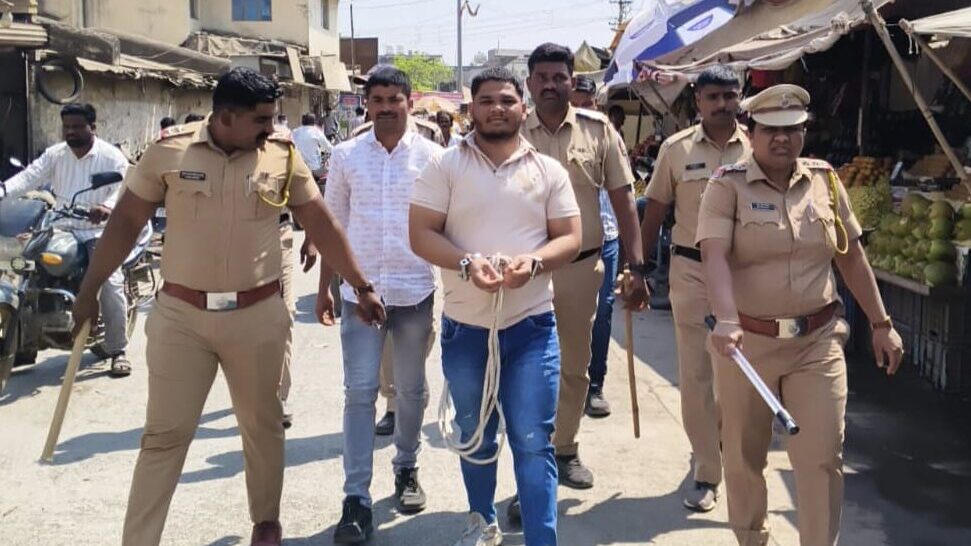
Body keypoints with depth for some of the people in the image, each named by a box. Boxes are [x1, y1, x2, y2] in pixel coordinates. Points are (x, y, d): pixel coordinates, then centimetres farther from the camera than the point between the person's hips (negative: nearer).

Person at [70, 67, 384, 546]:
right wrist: (88, 290, 4)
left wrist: (362, 287, 3)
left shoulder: (283, 157, -2)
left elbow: (322, 225, 3)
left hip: (258, 315, 1)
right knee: (164, 435, 4)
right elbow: (126, 222, 3)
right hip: (180, 315, -1)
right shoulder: (169, 151, -5)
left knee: (262, 425, 15)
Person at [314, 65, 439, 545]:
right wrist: (324, 288, 9)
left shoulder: (430, 155, 0)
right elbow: (334, 225, 9)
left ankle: (407, 469, 33)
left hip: (415, 290, 0)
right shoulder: (346, 155, 3)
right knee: (359, 392, -2)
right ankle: (356, 498, 2)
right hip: (360, 290, 0)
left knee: (411, 390, 13)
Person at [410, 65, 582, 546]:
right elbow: (421, 234, -6)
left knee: (533, 442, -2)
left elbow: (570, 238, 2)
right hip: (465, 326, 1)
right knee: (475, 436, 18)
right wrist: (467, 263, -23)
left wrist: (534, 261, -19)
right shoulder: (445, 166, -1)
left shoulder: (549, 170, 3)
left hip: (531, 326, -1)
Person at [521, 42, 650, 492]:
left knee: (575, 366, 16)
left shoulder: (598, 129, -1)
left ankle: (566, 449, 34)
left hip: (583, 265, 1)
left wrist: (636, 267, -3)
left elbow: (622, 199, 1)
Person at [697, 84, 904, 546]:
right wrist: (726, 321, -35)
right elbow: (714, 257, -20)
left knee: (823, 456, -1)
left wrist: (881, 324, 11)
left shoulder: (825, 180, 6)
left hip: (818, 342, 2)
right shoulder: (728, 185, -7)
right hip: (748, 342, -2)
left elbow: (851, 256, 12)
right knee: (745, 454, 12)